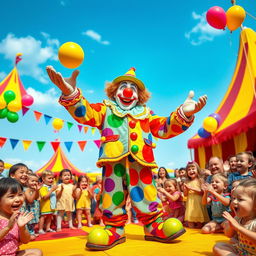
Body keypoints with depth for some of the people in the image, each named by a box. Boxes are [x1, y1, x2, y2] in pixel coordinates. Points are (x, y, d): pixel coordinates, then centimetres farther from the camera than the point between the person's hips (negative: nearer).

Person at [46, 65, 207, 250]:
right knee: (113, 194, 3)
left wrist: (183, 114, -5)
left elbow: (165, 128, 13)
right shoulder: (106, 109, 17)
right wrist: (70, 93, -21)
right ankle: (114, 229, 16)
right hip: (114, 158, -1)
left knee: (145, 194, 3)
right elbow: (85, 113, -1)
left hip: (140, 160, 1)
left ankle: (154, 226, 18)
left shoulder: (145, 113, 23)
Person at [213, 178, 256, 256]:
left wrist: (238, 227, -35)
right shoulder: (238, 218, 1)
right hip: (238, 250, 8)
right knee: (218, 246, 0)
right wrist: (230, 226, -13)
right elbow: (229, 235, 9)